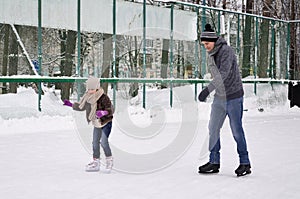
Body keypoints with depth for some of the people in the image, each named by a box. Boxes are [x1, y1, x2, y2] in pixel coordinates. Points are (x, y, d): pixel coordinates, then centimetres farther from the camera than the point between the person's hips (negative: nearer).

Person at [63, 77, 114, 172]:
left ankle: (109, 161, 1)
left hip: (106, 122, -7)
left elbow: (111, 110, -25)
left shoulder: (103, 98, -23)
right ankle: (96, 163, 18)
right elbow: (81, 106, 13)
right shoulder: (88, 97, -3)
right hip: (96, 124, 7)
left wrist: (103, 112, -43)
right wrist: (71, 104, 4)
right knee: (95, 142, 8)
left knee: (103, 142, -17)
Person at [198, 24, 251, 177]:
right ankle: (214, 162, 11)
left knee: (237, 130, -2)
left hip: (234, 96, -7)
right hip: (219, 96, 8)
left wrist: (208, 89, -36)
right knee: (213, 128, 4)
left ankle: (245, 163, 10)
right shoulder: (210, 55, 8)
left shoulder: (226, 50, -17)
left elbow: (224, 73, -28)